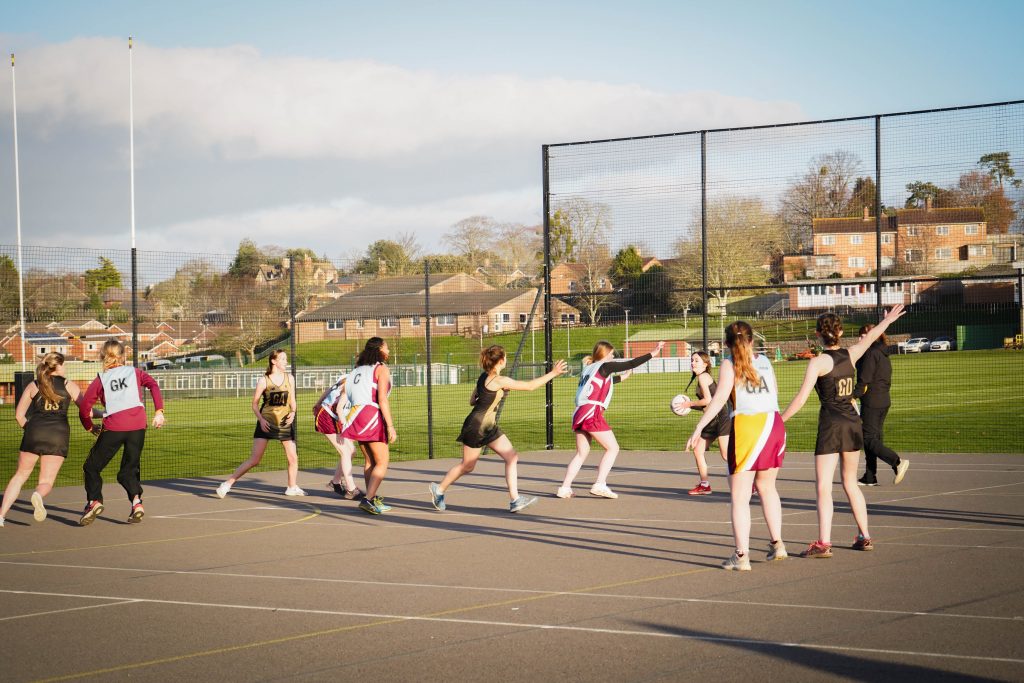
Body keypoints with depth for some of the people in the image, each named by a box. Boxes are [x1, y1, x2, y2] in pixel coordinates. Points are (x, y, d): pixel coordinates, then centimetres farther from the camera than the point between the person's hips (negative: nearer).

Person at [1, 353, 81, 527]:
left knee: (20, 475, 15)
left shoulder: (33, 386, 13)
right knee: (46, 481, 4)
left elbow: (19, 415, 9)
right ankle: (38, 495, -33)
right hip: (58, 434, -1)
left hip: (34, 431, 1)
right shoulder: (69, 386, 10)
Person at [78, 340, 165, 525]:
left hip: (113, 427, -2)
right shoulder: (135, 372, 16)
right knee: (129, 469, 14)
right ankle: (136, 501, -8)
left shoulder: (100, 379, 14)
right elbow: (153, 385, -2)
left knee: (92, 466, 12)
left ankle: (94, 501, -5)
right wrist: (159, 411, -6)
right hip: (137, 425, 2)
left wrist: (90, 427, 23)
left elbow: (84, 407, 9)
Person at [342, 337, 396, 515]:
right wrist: (390, 425, -16)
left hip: (357, 415, 7)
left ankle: (373, 500, 18)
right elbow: (382, 399, -13)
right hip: (372, 415, -7)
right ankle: (368, 500, -17)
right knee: (382, 463, -5)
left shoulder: (358, 369, 18)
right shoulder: (381, 369, -4)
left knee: (369, 462, 16)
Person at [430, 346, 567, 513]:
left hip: (490, 427, 9)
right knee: (467, 466, 6)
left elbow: (472, 401, 13)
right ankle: (439, 490, 25)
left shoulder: (484, 377, 6)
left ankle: (515, 500, -4)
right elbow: (530, 386, -20)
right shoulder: (499, 381, -21)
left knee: (511, 458, -1)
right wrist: (553, 373, -17)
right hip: (476, 427, -9)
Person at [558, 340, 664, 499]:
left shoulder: (588, 368, 22)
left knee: (581, 453, 14)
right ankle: (600, 485, -10)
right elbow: (631, 364, -5)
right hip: (592, 413, -8)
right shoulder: (604, 366, -1)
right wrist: (652, 354, -2)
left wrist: (621, 378, 49)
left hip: (579, 413, 8)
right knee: (612, 448, -1)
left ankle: (564, 488, 8)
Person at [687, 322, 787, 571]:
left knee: (739, 496, -1)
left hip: (746, 425, -5)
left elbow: (720, 397, -11)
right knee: (766, 486, 23)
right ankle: (777, 544, 25)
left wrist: (699, 428, -13)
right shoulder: (764, 360, 14)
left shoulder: (730, 364, 0)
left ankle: (742, 555, -5)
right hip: (774, 424, 5)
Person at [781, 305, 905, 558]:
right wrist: (888, 320, 44)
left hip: (831, 424, -6)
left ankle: (824, 543, -15)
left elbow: (801, 398, -14)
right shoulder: (850, 355, 5)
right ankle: (864, 537, 23)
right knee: (850, 483, 19)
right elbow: (870, 336, 26)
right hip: (853, 422, 6)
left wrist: (779, 421, -7)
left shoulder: (818, 362, -11)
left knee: (823, 486, -8)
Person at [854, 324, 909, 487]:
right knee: (875, 437, 12)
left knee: (869, 439, -6)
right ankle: (870, 477, 15)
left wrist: (854, 396, -14)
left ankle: (897, 462, -21)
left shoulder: (870, 353, -13)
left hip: (871, 402, -9)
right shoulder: (884, 354, 14)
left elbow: (864, 380, -18)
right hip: (884, 401, 9)